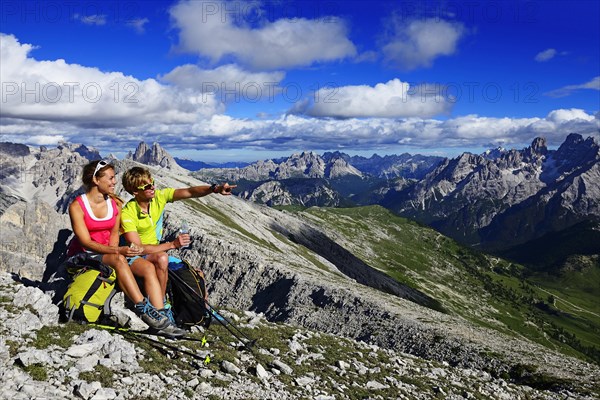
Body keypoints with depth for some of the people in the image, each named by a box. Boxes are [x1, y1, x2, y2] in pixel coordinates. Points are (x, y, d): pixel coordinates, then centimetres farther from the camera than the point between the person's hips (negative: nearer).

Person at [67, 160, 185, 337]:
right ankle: (144, 310, -41)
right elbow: (86, 242, -18)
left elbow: (114, 234, 7)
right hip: (83, 256, -5)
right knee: (118, 260, -37)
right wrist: (117, 251, -32)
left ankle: (160, 319, -32)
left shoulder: (116, 204, 4)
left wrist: (115, 251, -15)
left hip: (111, 254, 5)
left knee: (148, 267, -22)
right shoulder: (77, 206, -11)